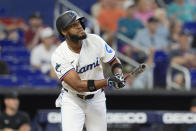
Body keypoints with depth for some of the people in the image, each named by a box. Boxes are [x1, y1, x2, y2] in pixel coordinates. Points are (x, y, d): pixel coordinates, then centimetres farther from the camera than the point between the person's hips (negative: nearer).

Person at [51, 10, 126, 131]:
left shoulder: (95, 41, -12)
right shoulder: (59, 56, -23)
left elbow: (114, 61, 1)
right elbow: (78, 85, -29)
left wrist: (118, 75, -23)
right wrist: (107, 82, -38)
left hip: (97, 99, 4)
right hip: (72, 101, -4)